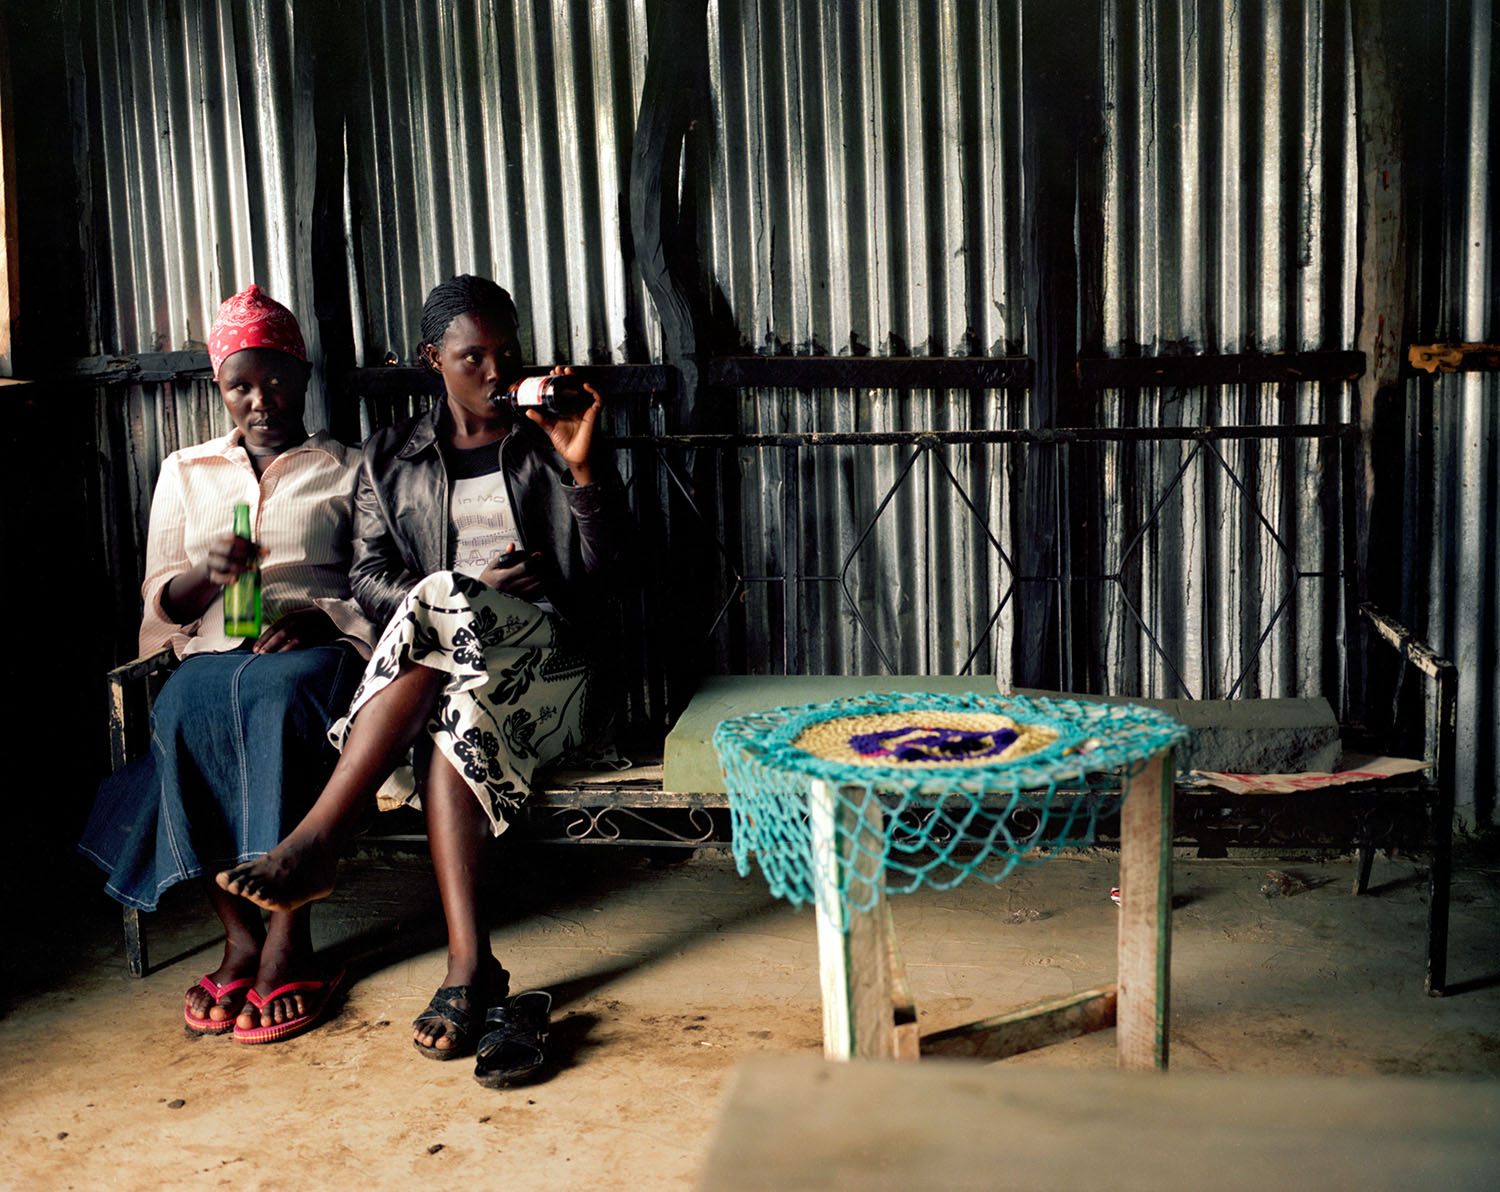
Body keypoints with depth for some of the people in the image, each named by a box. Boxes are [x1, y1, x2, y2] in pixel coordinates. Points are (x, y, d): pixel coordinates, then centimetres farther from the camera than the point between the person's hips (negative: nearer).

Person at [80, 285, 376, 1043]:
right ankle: (241, 937, -29)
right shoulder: (185, 472, 22)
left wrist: (317, 617, -11)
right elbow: (162, 603, 15)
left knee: (280, 701, -38)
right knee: (181, 715, -34)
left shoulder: (346, 470, 17)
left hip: (316, 648, -2)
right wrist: (206, 572, -8)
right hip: (212, 650, 2)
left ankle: (287, 944, -36)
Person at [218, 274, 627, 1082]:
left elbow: (600, 568, 2)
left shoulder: (545, 446, 15)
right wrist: (478, 589, -10)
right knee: (455, 721, -36)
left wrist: (581, 468, -15)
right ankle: (472, 971, -42)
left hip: (542, 660, -1)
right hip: (432, 665, 1)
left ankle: (316, 841, -36)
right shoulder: (391, 458, 19)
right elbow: (369, 580, 7)